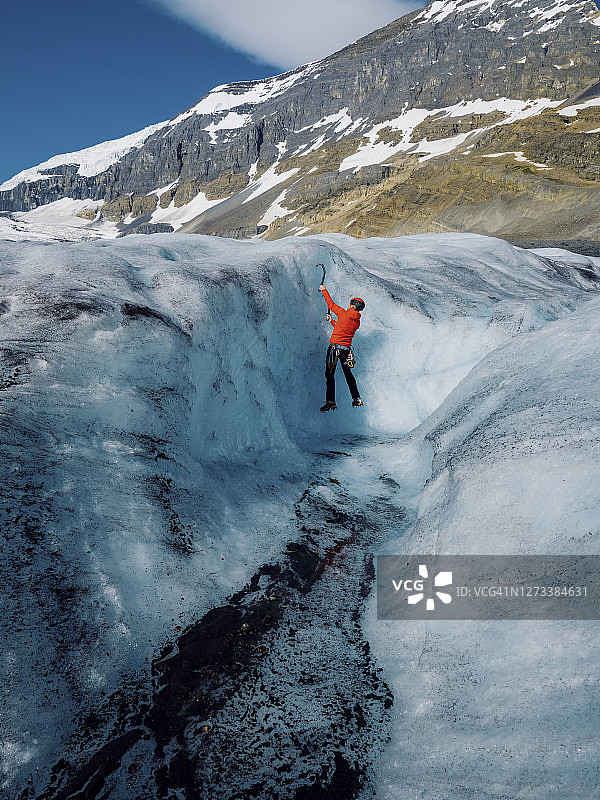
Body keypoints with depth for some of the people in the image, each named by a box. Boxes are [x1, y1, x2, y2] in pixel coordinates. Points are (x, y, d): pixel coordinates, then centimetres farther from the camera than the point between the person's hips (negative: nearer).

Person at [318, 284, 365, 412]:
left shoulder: (344, 314, -8)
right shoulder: (357, 322, 9)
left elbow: (331, 304, 3)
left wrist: (324, 290, 17)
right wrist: (332, 321, 34)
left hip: (335, 346, -6)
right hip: (346, 349, 6)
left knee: (330, 374, -3)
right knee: (348, 373, 18)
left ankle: (330, 401, -8)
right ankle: (357, 399, 19)